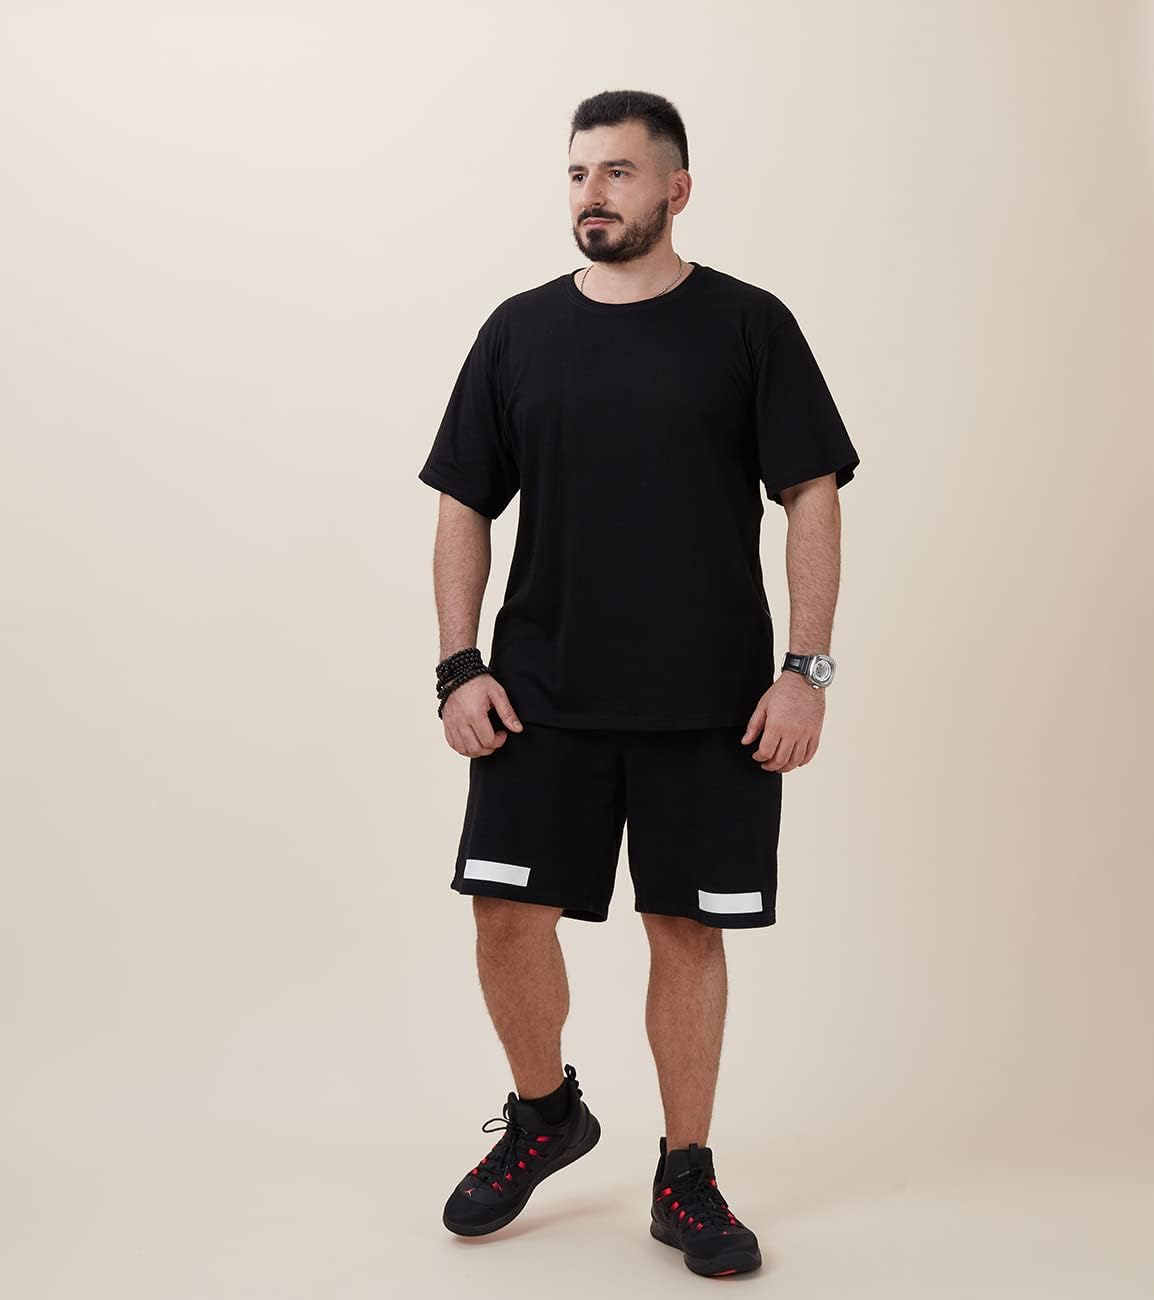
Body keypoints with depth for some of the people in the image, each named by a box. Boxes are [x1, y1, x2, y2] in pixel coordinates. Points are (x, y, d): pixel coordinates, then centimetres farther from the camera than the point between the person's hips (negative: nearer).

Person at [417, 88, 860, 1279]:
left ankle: (685, 1179, 23)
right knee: (508, 914, 0)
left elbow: (812, 499, -1)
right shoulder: (520, 330, 7)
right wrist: (459, 665, -1)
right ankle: (543, 1113, 28)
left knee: (687, 930, 5)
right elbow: (464, 507, 8)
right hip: (542, 692, 2)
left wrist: (807, 668, -9)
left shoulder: (747, 325, 1)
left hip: (711, 701, -2)